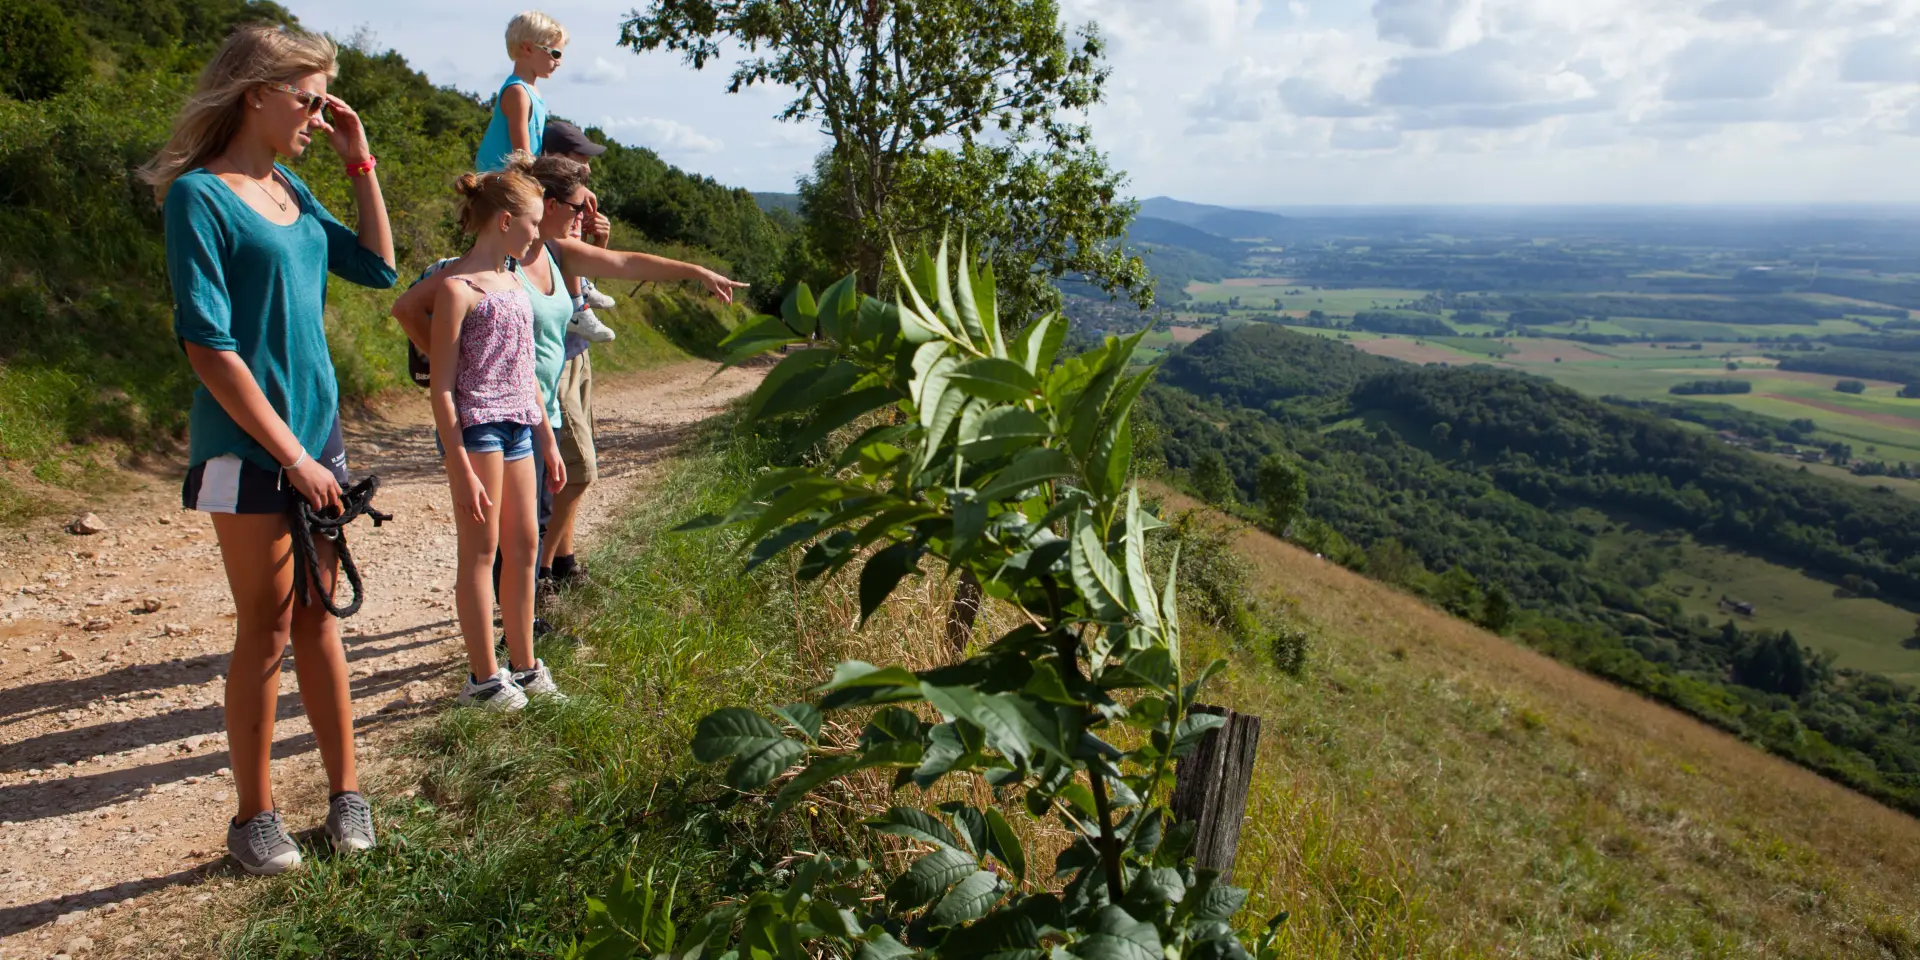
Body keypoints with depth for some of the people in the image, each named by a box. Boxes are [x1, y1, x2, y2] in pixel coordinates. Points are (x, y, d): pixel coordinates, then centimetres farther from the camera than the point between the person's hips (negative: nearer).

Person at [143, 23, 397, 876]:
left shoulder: (291, 191, 10)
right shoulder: (199, 194, -12)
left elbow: (378, 268, 12)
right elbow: (208, 346, -16)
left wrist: (360, 163, 6)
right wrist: (291, 455, -15)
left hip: (318, 432, 6)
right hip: (248, 448, -6)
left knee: (317, 619, 11)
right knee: (267, 632, 2)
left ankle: (345, 793, 21)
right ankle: (254, 816, 18)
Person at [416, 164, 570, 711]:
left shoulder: (514, 282, 14)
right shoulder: (458, 286, -10)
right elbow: (442, 386, -13)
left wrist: (547, 441, 20)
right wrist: (459, 466, -16)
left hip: (519, 426, 8)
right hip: (476, 425, -8)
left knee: (524, 545, 10)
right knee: (481, 551, 0)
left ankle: (523, 666, 22)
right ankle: (483, 678, 11)